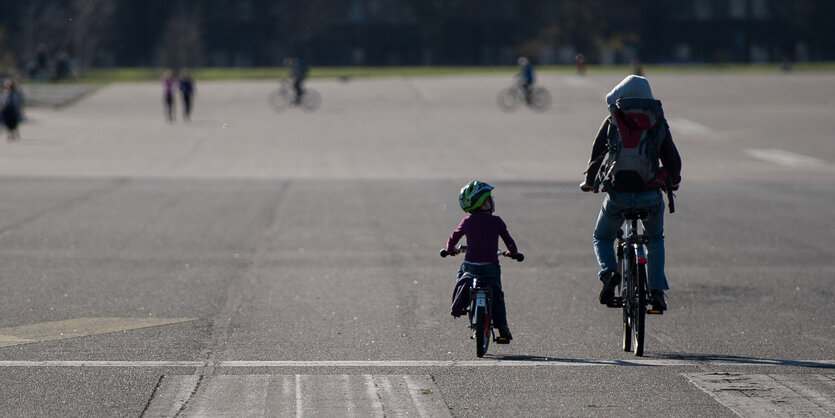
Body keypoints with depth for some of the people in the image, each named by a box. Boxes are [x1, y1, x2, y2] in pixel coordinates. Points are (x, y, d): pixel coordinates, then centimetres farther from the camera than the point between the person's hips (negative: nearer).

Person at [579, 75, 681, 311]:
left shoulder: (612, 122, 2)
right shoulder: (658, 122, 6)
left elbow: (597, 154, 6)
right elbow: (672, 157, 13)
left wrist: (589, 182, 24)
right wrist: (674, 182, 34)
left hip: (617, 194, -1)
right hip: (651, 194, 1)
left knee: (602, 238, 23)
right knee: (655, 238, 28)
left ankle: (609, 272, -8)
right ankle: (657, 290, 14)